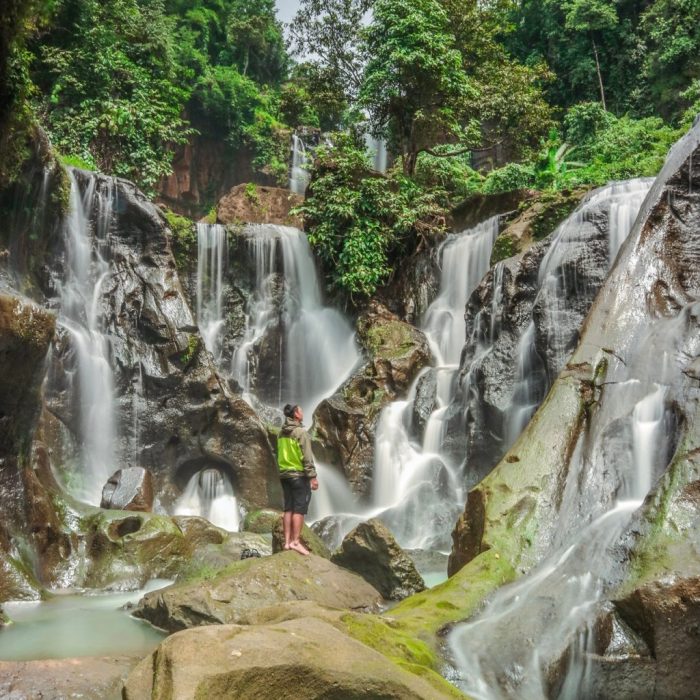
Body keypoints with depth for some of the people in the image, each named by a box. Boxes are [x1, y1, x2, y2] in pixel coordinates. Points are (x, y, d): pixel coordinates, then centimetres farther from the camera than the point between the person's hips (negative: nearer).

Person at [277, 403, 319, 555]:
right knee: (299, 508, -5)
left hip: (284, 474, 8)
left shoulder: (282, 433, 12)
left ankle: (287, 541, 9)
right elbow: (307, 457, -16)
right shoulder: (300, 432, -12)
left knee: (288, 508, 9)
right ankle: (295, 542, -8)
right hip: (299, 475, -8)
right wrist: (313, 476, -15)